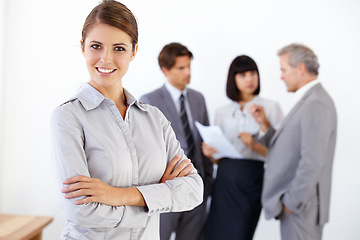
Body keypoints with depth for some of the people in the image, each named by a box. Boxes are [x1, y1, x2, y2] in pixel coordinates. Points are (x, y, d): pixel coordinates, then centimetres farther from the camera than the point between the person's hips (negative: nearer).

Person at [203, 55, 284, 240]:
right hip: (225, 181, 3)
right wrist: (210, 153, -5)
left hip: (253, 180, -3)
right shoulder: (222, 113, 12)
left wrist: (255, 146, -19)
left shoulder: (270, 107, 2)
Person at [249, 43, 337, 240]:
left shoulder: (316, 103, -17)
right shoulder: (308, 100, 14)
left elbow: (312, 162, -24)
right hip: (293, 202, 9)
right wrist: (264, 124, 5)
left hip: (301, 208, -9)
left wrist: (292, 202, -18)